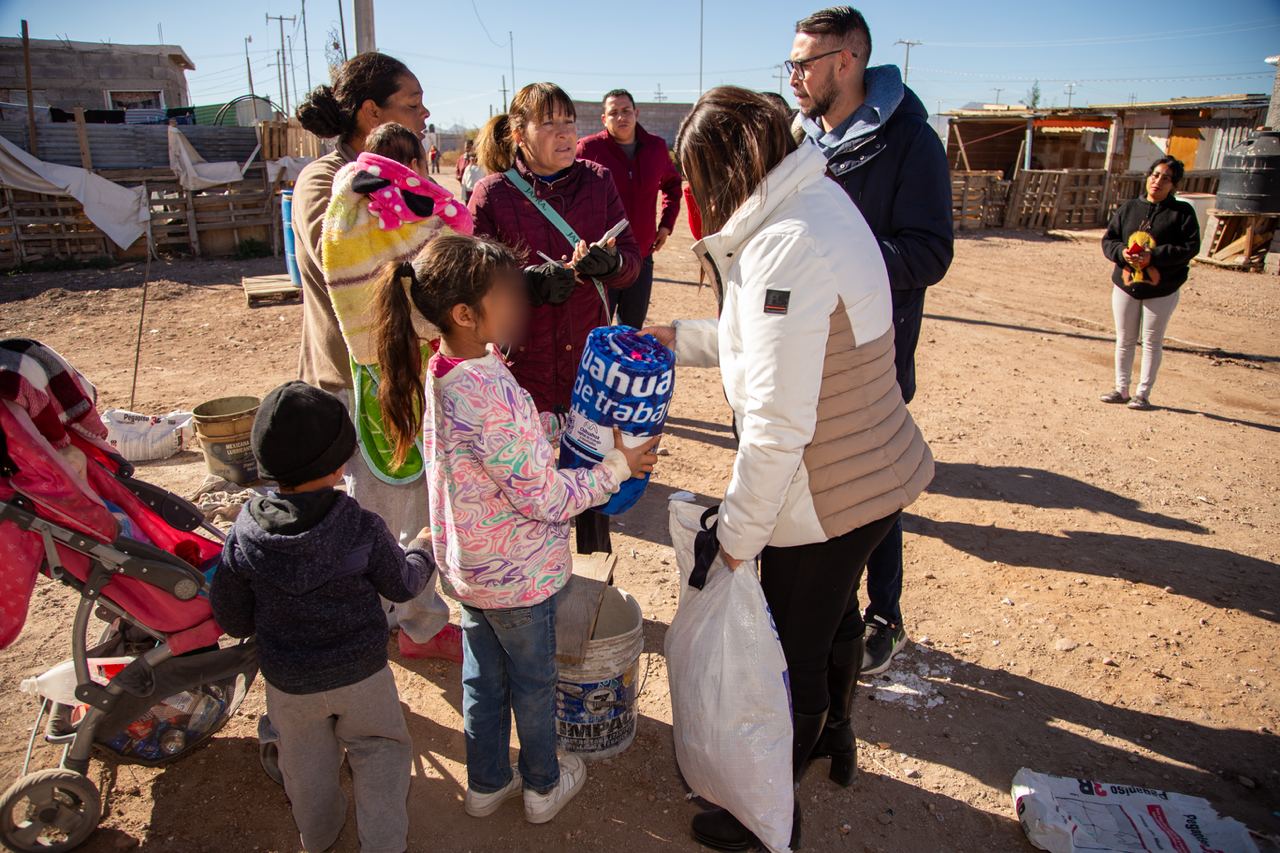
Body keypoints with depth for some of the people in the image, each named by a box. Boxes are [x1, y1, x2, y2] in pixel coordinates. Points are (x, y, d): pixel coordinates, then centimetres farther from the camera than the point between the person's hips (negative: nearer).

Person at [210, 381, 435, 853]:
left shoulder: (244, 537, -21)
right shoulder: (364, 530, -25)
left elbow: (231, 618, -9)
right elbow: (402, 586, -8)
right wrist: (422, 550, 13)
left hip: (289, 681, 2)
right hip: (361, 672, -2)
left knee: (307, 764, 26)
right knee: (380, 751, 22)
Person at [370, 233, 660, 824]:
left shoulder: (443, 371, -6)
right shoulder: (493, 395, -34)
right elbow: (544, 497, -27)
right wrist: (618, 466, -17)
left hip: (466, 566, 7)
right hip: (517, 574, -7)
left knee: (483, 676, 25)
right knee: (534, 682, 18)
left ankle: (486, 783, 46)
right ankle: (543, 786, 42)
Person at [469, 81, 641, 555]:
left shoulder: (597, 182, 2)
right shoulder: (492, 195, -6)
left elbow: (632, 262, 3)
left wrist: (610, 262, -20)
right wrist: (531, 283, -23)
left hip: (590, 359, 3)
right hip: (522, 362, -2)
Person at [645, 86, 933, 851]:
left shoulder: (785, 251, -28)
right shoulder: (819, 200, 4)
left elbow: (777, 423, -28)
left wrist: (737, 531, -17)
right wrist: (684, 338, 18)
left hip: (824, 497, -10)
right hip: (877, 473, 10)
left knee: (795, 656, 10)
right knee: (835, 616, 30)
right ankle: (836, 741, 57)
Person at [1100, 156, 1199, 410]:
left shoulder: (1182, 212, -4)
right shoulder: (1129, 208, 6)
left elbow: (1190, 247, -12)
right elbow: (1108, 239, 5)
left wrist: (1153, 256, -23)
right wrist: (1122, 252, -16)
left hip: (1162, 290, -3)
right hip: (1125, 285, 3)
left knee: (1152, 343, 5)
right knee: (1124, 340, 12)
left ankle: (1143, 393, 13)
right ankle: (1121, 389, 23)